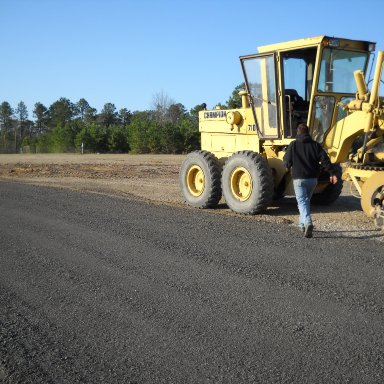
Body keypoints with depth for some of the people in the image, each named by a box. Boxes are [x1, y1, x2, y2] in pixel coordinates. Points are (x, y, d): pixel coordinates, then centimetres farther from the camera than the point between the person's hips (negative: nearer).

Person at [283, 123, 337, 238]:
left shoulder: (293, 145, -3)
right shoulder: (315, 145, 5)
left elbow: (287, 162, -1)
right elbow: (324, 159, -4)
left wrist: (290, 167, 21)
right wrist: (331, 173, -2)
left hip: (299, 178, -4)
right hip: (312, 178, 4)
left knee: (302, 202, -8)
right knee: (306, 200, 21)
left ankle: (308, 223, -30)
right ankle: (302, 223, 31)